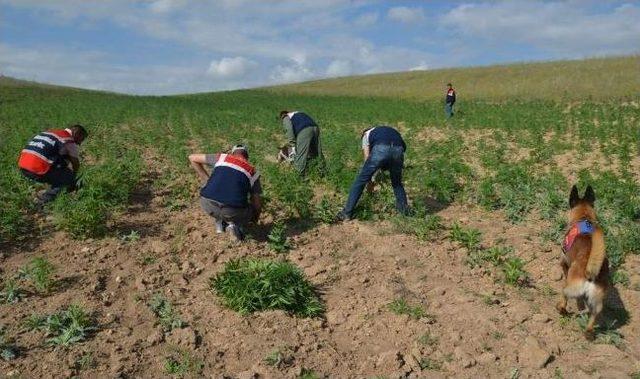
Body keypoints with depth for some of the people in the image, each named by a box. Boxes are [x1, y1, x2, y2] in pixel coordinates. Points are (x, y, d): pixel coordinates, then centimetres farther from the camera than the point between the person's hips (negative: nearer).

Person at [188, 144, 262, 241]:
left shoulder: (221, 158, 18)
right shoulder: (253, 172, 17)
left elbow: (192, 158, 26)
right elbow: (257, 202, 20)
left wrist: (207, 180, 26)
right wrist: (255, 217, 41)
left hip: (207, 205, 2)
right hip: (232, 212, -2)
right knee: (250, 210, 29)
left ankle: (220, 221, 26)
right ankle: (235, 224, 4)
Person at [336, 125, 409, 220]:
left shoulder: (367, 134, 36)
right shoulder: (390, 131, 47)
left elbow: (367, 159, 27)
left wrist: (370, 181, 34)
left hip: (380, 150, -3)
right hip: (398, 149, 3)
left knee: (360, 180, 10)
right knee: (397, 182, 30)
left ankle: (347, 213, 12)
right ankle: (404, 209, 33)